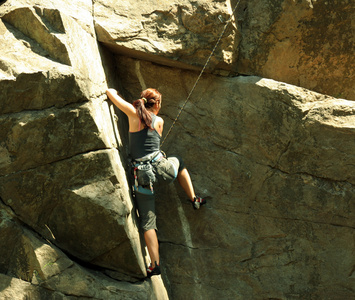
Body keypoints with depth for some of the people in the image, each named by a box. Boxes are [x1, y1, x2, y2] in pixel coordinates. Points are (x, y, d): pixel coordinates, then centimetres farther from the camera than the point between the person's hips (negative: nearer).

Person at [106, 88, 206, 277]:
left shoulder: (133, 113, 2)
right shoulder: (159, 121, 7)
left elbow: (110, 92, 6)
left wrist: (114, 92, 29)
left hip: (141, 174, -1)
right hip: (160, 167, 1)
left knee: (148, 221, 7)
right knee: (178, 161, 37)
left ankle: (155, 264, 5)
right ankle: (194, 199, 34)